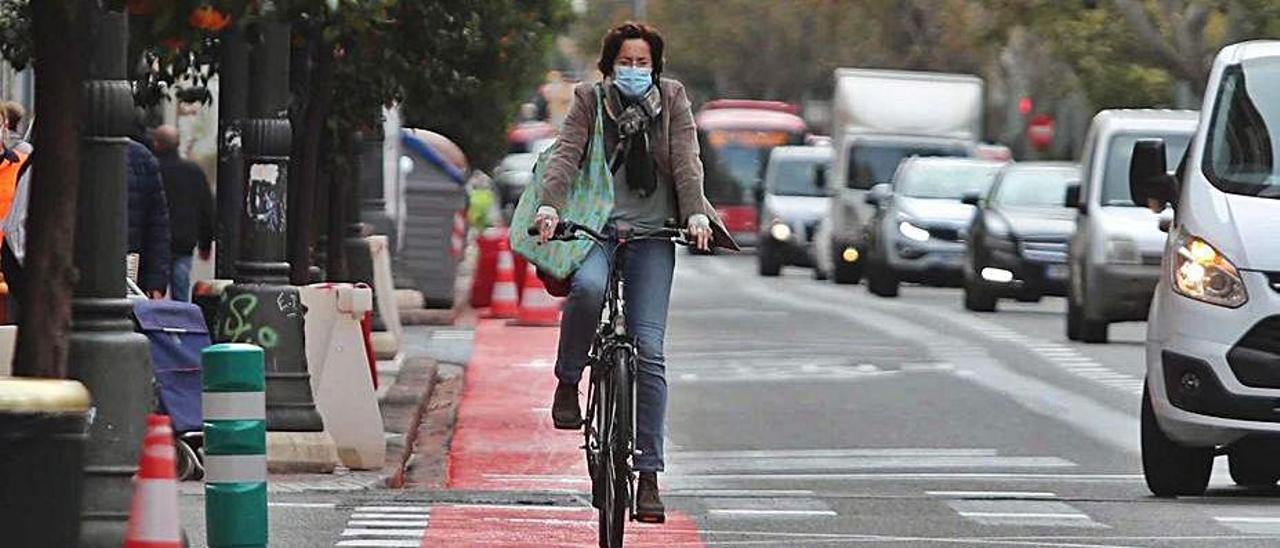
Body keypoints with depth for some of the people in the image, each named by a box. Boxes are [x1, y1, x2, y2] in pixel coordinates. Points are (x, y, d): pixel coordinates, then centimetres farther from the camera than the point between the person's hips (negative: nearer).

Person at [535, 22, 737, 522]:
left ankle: (648, 473, -6)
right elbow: (566, 154, -7)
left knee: (649, 349, -7)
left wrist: (695, 212, -16)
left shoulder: (672, 99, 10)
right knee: (587, 287, -36)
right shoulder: (589, 101, 6)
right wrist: (549, 205, -24)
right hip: (596, 227, -1)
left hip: (652, 233, 1)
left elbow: (686, 160, 0)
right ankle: (568, 383, -11)